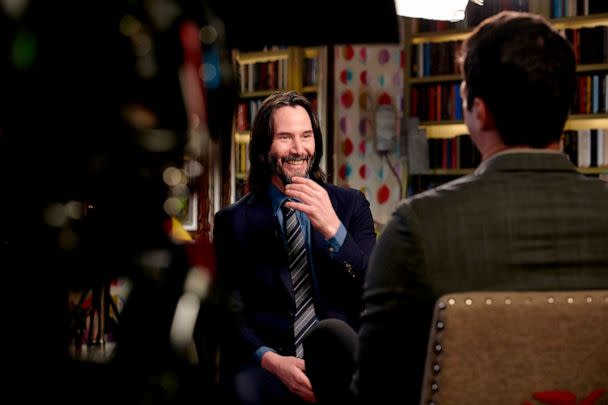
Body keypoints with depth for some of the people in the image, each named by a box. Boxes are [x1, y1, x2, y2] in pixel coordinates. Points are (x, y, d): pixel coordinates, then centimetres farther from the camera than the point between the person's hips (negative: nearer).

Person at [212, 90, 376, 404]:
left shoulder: (351, 204, 11)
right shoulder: (233, 221, 9)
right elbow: (231, 314, 4)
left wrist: (333, 229, -13)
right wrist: (272, 361, -16)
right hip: (265, 367, -1)